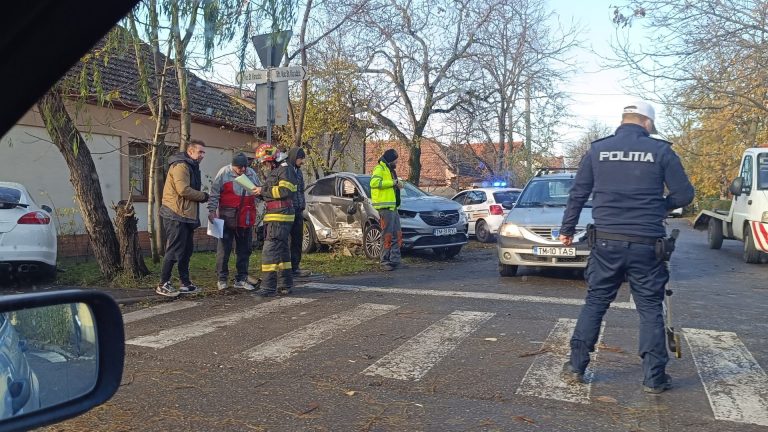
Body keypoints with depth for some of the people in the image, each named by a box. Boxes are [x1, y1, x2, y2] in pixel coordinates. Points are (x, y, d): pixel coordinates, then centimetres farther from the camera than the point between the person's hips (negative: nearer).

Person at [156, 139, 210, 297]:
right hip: (176, 215, -10)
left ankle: (185, 284, 20)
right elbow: (183, 189, -24)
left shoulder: (192, 167, 20)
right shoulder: (181, 166, -13)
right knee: (174, 250, -7)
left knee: (186, 250, 13)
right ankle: (163, 284, 2)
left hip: (187, 216, 10)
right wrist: (203, 196, -11)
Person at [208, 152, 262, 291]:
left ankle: (241, 279, 19)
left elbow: (259, 189, 18)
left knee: (244, 250, 9)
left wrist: (260, 191, -6)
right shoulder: (224, 172, -7)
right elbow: (214, 193, -9)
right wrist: (212, 210, -17)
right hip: (227, 218, -4)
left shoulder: (251, 173, 6)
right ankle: (222, 278, 12)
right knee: (224, 249, 0)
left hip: (246, 219, 5)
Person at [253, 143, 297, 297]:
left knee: (270, 251, -14)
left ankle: (269, 287, -13)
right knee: (282, 251, 13)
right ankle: (286, 285, 20)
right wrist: (262, 193, 11)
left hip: (280, 217, -11)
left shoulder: (286, 170, -9)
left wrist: (263, 190, -13)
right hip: (274, 217, 11)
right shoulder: (275, 171, 22)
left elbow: (285, 191, -21)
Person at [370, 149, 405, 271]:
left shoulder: (390, 170, 24)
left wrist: (398, 184, 11)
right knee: (387, 235, -9)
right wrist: (393, 182, -19)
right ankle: (385, 263, -4)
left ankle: (395, 260, 15)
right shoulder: (380, 168, -7)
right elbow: (374, 182, -23)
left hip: (393, 207, 10)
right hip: (385, 207, -10)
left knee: (397, 235, 10)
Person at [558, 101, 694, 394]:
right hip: (647, 243, -1)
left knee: (595, 303, 11)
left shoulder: (597, 150, 4)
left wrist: (567, 229, 15)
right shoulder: (661, 150, 0)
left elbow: (577, 194, 6)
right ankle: (654, 378, 14)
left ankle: (576, 367, 12)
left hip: (606, 241, 1)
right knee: (650, 308, 10)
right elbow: (684, 195, 2)